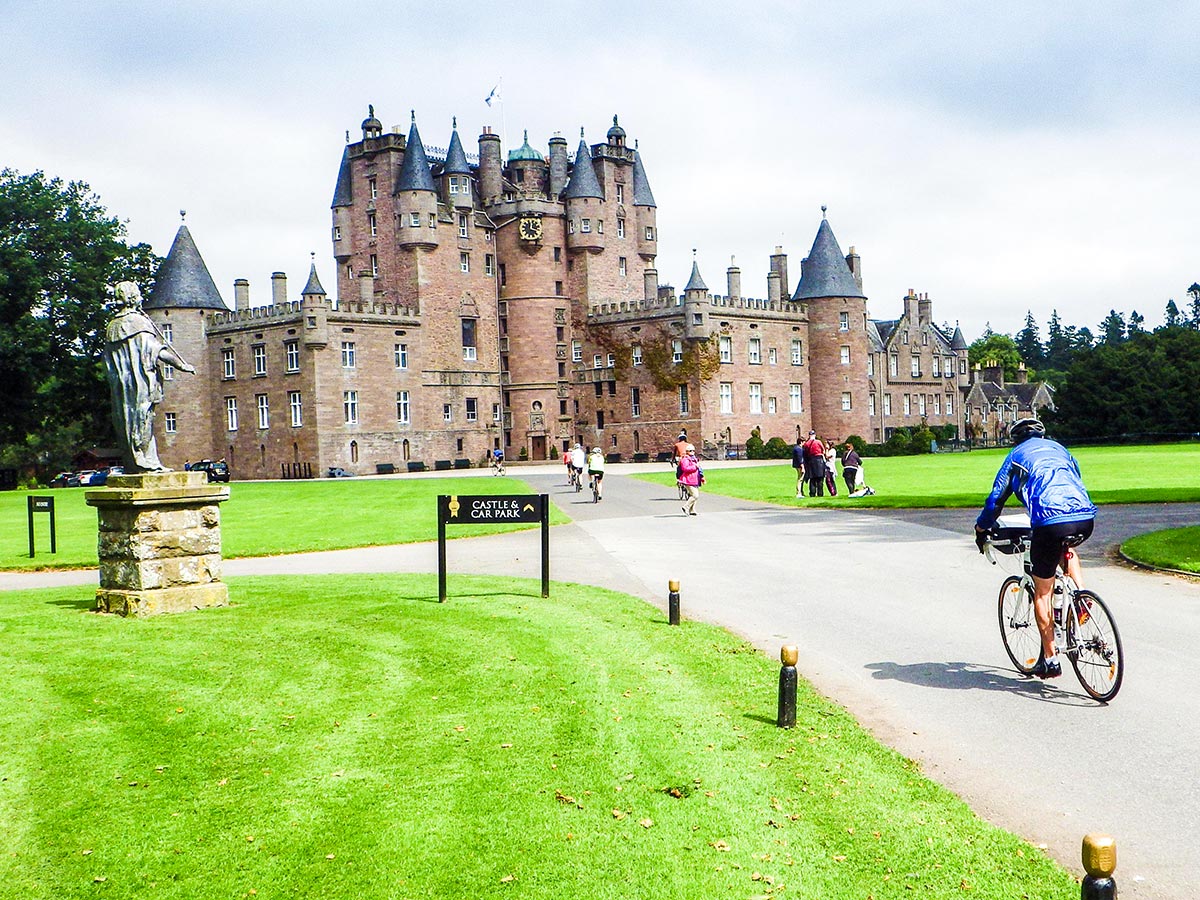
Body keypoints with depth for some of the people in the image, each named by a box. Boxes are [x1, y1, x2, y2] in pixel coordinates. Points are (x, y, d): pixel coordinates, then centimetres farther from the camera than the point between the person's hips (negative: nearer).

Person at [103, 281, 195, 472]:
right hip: (140, 383, -6)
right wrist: (181, 365, -7)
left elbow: (108, 362, 15)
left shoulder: (111, 327, 11)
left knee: (125, 418, 7)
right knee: (142, 420, -4)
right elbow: (159, 351, -13)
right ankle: (145, 461, -5)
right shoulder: (139, 322, -9)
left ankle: (132, 463, 9)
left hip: (120, 386, 6)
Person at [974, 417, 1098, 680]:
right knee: (1066, 549, 40)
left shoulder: (1016, 455, 18)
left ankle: (1050, 659, 12)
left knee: (1042, 594, 10)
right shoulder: (1059, 448, 29)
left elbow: (996, 499, 17)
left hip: (1050, 522, -4)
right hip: (1086, 519, 5)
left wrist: (981, 530, 32)